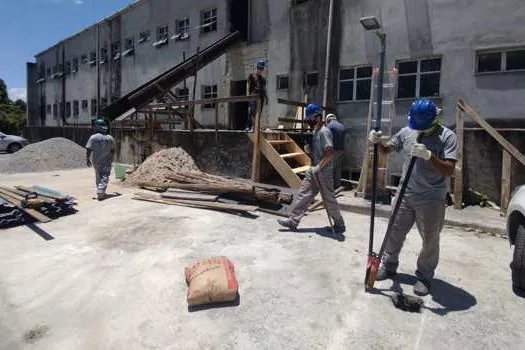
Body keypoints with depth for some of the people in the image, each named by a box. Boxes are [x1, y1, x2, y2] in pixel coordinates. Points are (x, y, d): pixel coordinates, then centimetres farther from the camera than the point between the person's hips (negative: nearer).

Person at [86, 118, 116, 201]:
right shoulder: (110, 138, -4)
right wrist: (111, 159, 19)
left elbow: (88, 150, -8)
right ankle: (100, 194, -9)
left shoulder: (93, 137, -8)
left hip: (96, 162, 1)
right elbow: (113, 150, 4)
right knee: (104, 178, 0)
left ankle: (100, 192, 27)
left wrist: (87, 160, 2)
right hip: (106, 162, -1)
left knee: (98, 177, 17)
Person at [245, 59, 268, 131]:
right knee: (251, 111, -18)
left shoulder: (263, 78, 19)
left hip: (261, 97, 5)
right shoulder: (252, 76, 5)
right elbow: (248, 85, 0)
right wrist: (247, 95, -11)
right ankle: (248, 126, -21)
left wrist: (266, 97, 15)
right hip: (253, 96, -5)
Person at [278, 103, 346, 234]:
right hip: (314, 171, 9)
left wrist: (318, 167, -23)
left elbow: (330, 153, -26)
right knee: (304, 194, 6)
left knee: (329, 199, 3)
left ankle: (339, 224, 21)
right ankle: (293, 221, 11)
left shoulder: (324, 132, -17)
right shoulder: (315, 131, 12)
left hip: (324, 172, -9)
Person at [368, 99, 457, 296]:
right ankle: (389, 266, 33)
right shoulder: (407, 132, 1)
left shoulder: (447, 136, -11)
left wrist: (428, 156, -34)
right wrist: (377, 141, -8)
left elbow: (449, 170, -19)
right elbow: (387, 149, 13)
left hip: (431, 199, -4)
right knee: (395, 233, 14)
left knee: (430, 241, 8)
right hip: (405, 195, 4)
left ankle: (424, 277, 27)